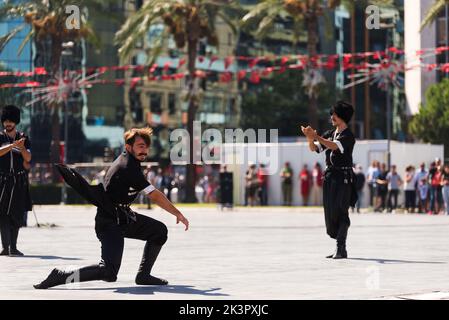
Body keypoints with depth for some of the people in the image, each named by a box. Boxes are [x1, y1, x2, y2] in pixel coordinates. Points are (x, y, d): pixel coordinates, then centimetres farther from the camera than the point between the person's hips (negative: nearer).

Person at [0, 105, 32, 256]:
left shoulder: (23, 138, 8)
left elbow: (28, 158, -3)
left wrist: (22, 147, -22)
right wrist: (13, 145, -28)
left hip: (19, 181, 2)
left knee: (17, 215, 3)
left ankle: (13, 247, 10)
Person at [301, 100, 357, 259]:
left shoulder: (348, 136, -7)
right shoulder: (330, 133, 16)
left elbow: (335, 146, -25)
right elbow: (314, 148, 11)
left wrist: (316, 137, -30)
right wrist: (310, 138, -10)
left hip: (343, 176, -8)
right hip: (330, 175, 8)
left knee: (340, 212, -11)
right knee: (330, 212, 6)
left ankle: (341, 249, -11)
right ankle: (340, 246, 16)